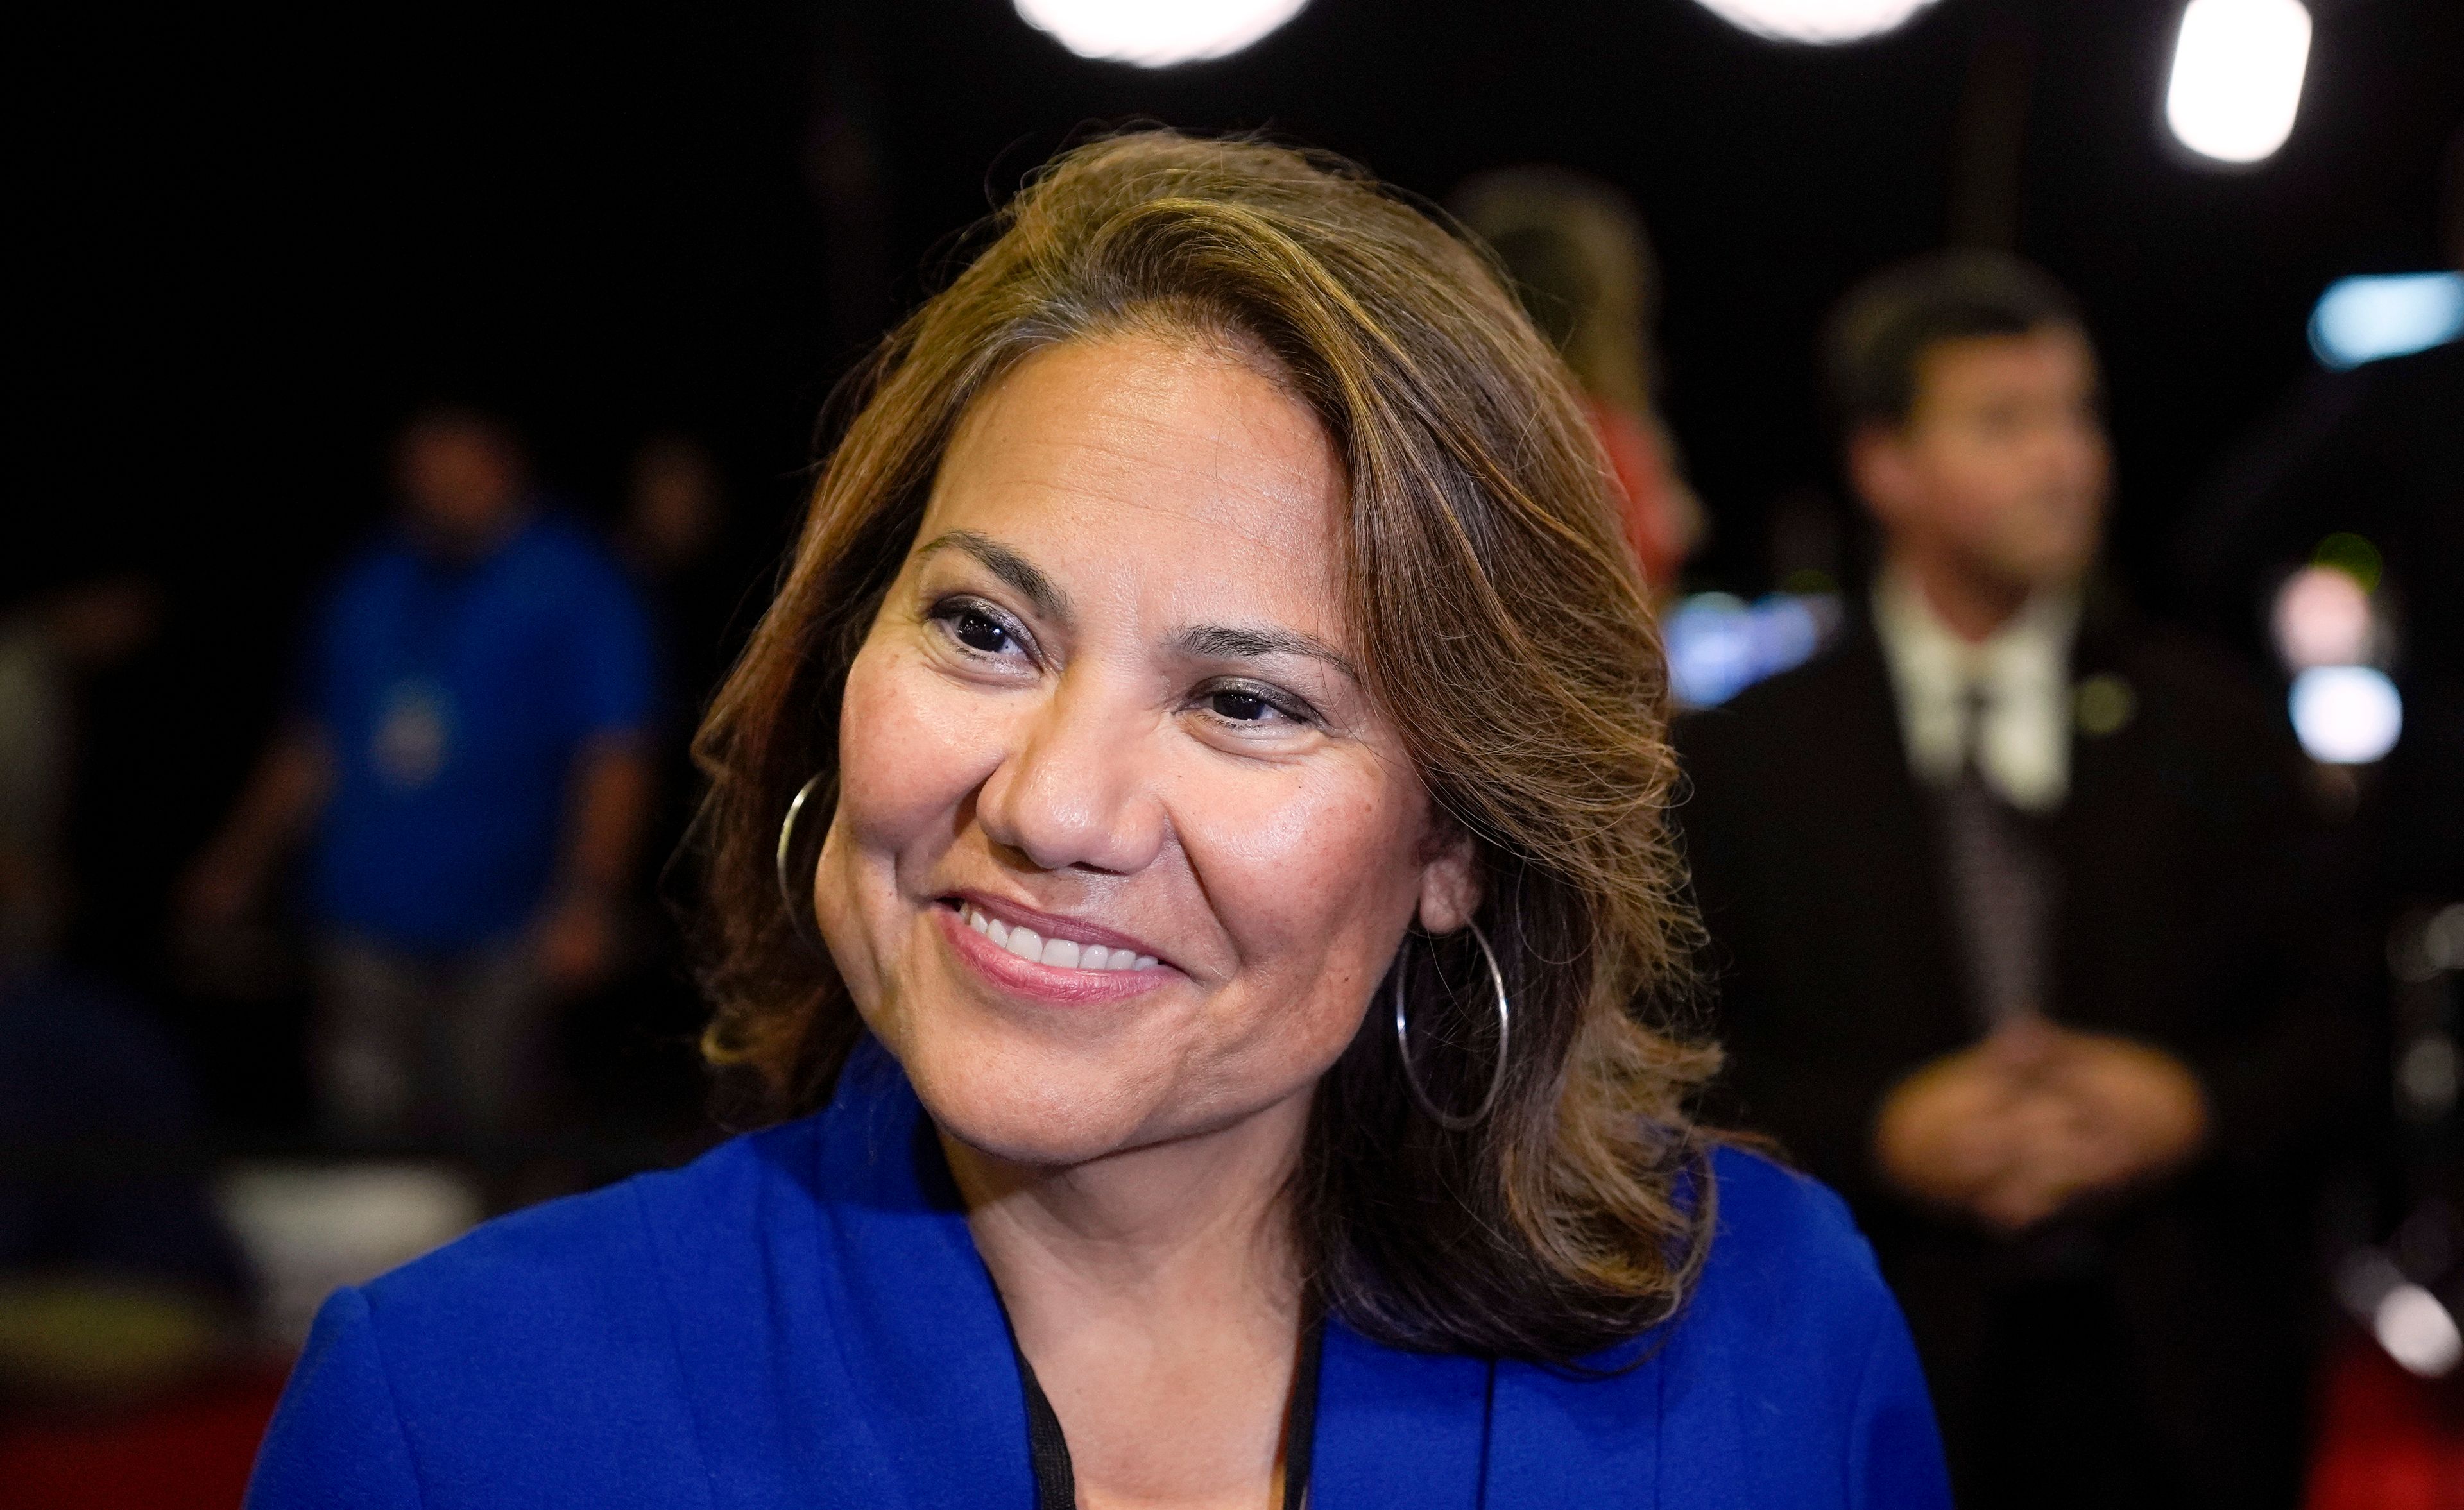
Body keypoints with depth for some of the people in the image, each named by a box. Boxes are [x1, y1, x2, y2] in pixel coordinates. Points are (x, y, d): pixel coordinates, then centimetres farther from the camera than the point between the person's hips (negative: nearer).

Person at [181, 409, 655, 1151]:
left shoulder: (574, 583, -2)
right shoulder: (372, 583, 14)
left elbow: (615, 757, -9)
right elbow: (312, 747, 22)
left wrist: (589, 894, -20)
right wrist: (241, 860, 17)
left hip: (499, 938, -4)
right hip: (367, 924, 4)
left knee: (489, 1138, -1)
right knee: (365, 1122, -1)